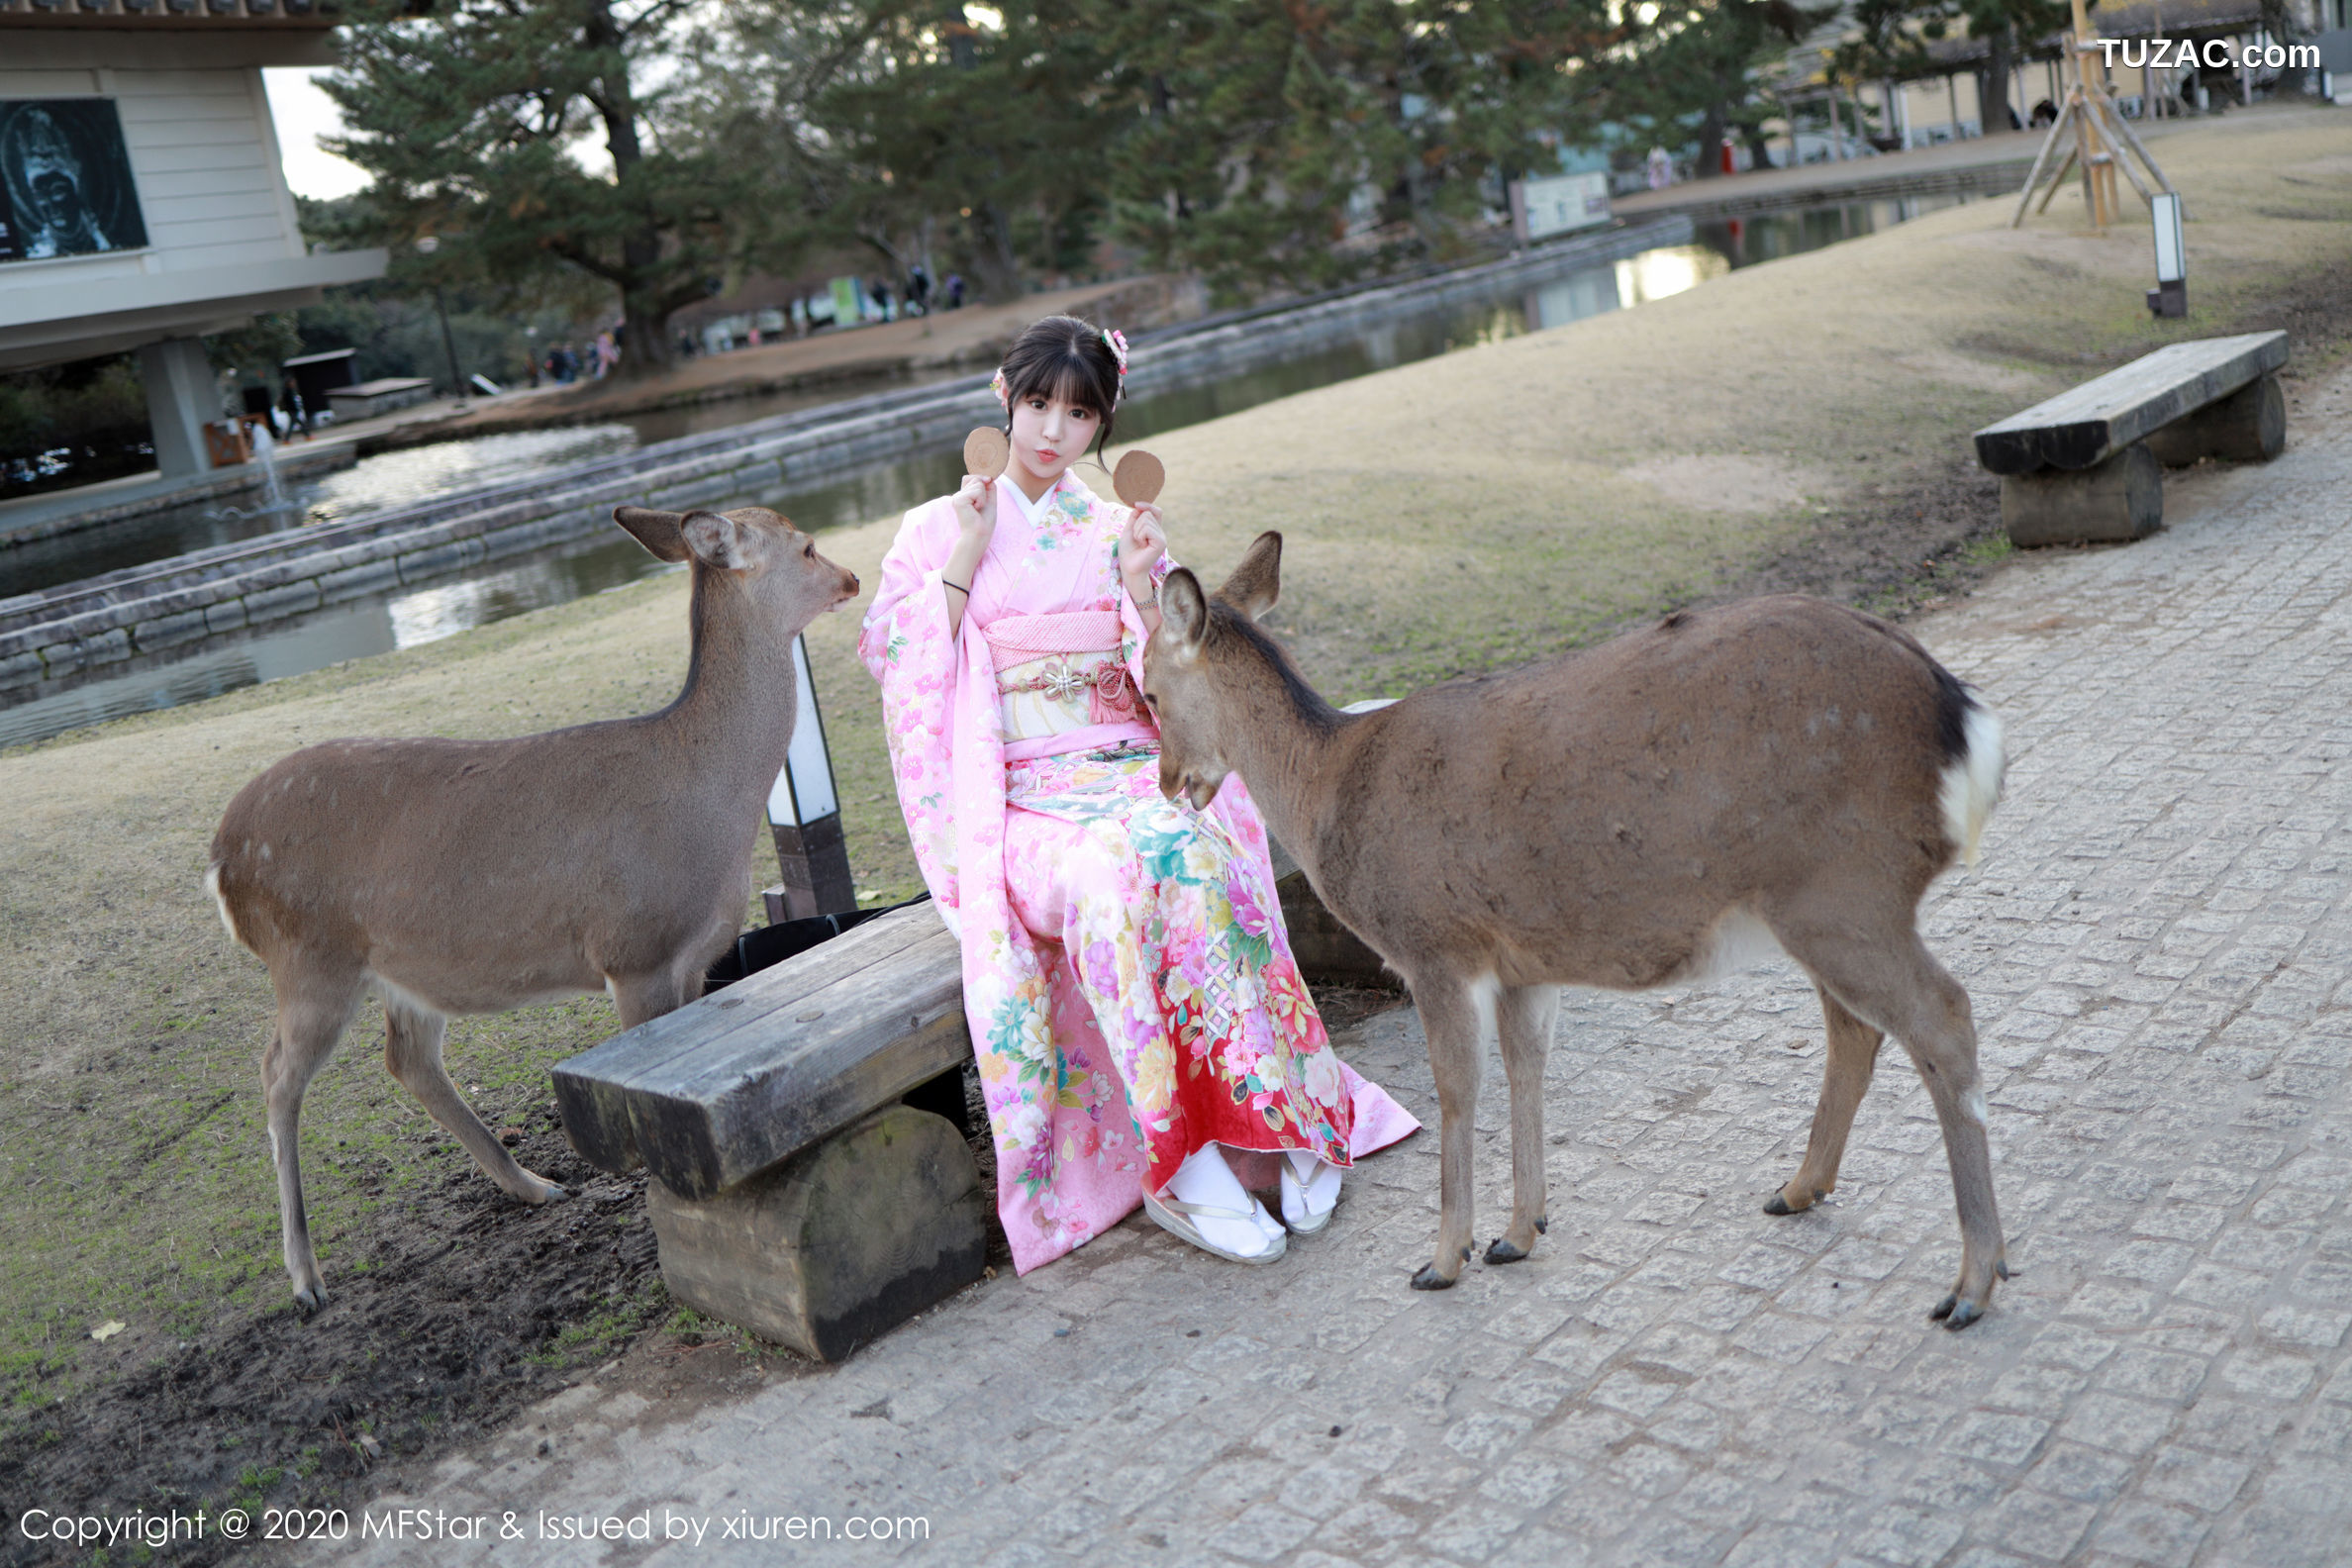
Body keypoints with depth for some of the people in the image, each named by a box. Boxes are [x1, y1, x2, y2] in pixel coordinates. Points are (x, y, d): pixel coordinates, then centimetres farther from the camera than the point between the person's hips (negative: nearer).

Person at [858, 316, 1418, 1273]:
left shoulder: (1122, 528, 15)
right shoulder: (937, 531, 11)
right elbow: (902, 668, -2)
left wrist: (1143, 593, -8)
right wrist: (965, 558, -6)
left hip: (1132, 772, 2)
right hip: (1018, 799, -1)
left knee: (1187, 850, -34)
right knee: (1107, 881, -35)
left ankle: (1282, 1118, -29)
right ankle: (1179, 1161, -29)